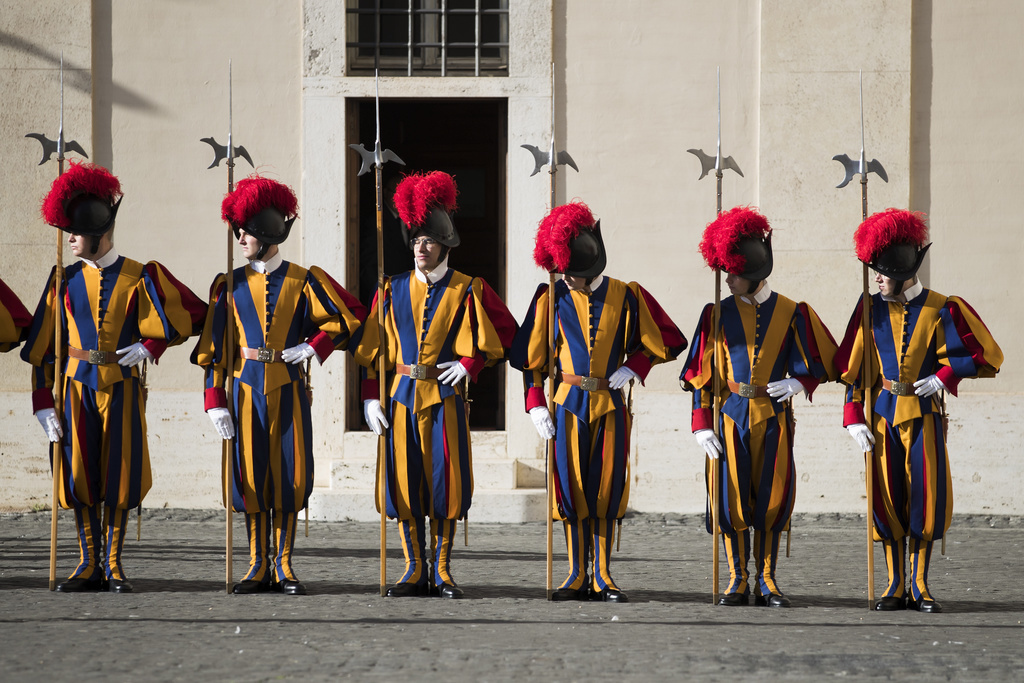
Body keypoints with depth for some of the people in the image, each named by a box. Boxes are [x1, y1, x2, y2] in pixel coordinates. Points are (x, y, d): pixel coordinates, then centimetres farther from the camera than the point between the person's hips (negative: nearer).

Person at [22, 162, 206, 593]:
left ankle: (114, 564, 9)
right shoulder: (65, 281, 3)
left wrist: (148, 348, -5)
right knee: (80, 474, 2)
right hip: (78, 387, 2)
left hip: (122, 387, -2)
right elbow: (40, 347, 5)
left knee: (120, 473, 0)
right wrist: (43, 404, -1)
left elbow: (188, 315, 5)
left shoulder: (140, 278, -3)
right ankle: (90, 565, 11)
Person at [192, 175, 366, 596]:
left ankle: (284, 566, 8)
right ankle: (259, 566, 9)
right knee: (251, 475, 2)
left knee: (290, 475, -1)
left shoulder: (303, 281, 0)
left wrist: (313, 347, -7)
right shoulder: (231, 285, 4)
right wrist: (215, 400, -3)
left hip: (288, 389, -1)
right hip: (246, 388, 1)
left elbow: (347, 320, 7)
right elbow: (214, 346, 4)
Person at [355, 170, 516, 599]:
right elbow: (371, 349, 8)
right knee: (405, 482, 1)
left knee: (445, 480, -4)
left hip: (445, 397, -2)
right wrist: (370, 399, -1)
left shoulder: (467, 290, 1)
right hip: (402, 397, 2)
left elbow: (506, 331, 5)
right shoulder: (393, 291, 7)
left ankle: (442, 571, 6)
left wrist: (470, 365, -4)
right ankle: (416, 571, 9)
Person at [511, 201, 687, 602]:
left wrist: (633, 367, -3)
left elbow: (669, 341, 9)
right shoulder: (553, 297, 0)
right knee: (572, 489, 1)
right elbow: (530, 355, 4)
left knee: (607, 488, 1)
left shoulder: (627, 296, 1)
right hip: (569, 404, 0)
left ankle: (602, 577, 7)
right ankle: (578, 577, 9)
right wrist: (535, 404, -4)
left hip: (612, 404, 0)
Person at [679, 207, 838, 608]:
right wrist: (702, 425, -4)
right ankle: (738, 581, 9)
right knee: (732, 499, -1)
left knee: (772, 500, 1)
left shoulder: (790, 313, 1)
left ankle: (766, 581, 12)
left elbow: (820, 362, 8)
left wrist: (797, 382, -12)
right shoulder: (718, 314, 2)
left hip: (774, 416, 0)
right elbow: (701, 374, 3)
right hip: (731, 417, 0)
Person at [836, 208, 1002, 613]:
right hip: (883, 414, 2)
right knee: (888, 499, 2)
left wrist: (944, 377, -12)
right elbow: (852, 368, 5)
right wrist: (854, 419, -2)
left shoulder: (941, 310, -4)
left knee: (927, 496, -4)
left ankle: (920, 587, 7)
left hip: (924, 413, -2)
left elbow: (982, 355, 1)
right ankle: (896, 587, 11)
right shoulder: (871, 309, 3)